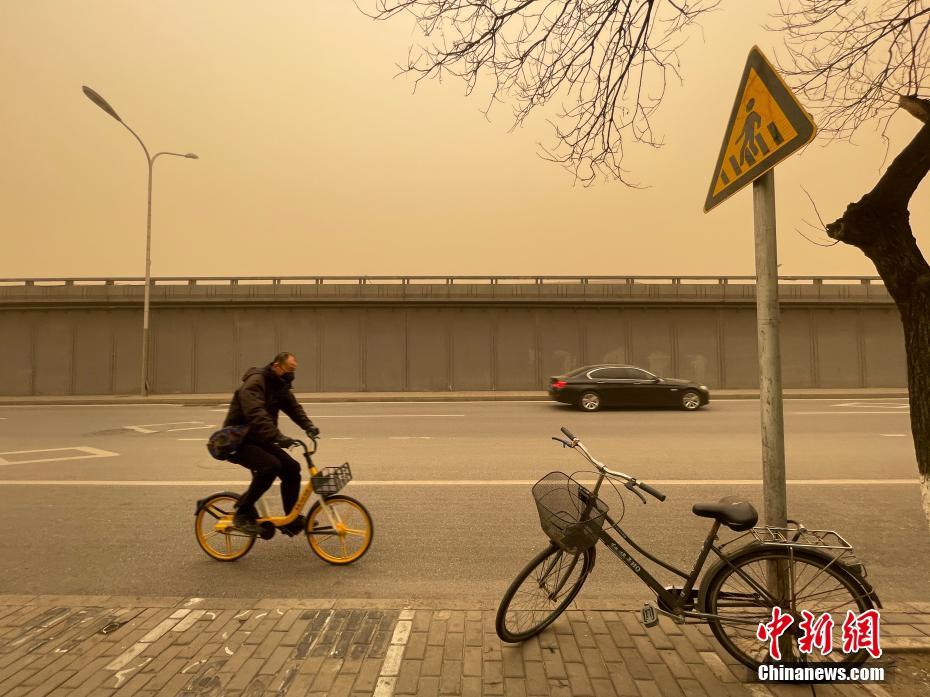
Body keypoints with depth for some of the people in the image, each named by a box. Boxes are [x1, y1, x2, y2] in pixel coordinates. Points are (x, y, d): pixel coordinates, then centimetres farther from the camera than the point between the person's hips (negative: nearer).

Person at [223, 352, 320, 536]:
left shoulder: (280, 386, 8)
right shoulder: (255, 383, -21)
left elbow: (294, 407, 4)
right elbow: (256, 415, -35)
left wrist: (308, 426, -14)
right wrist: (278, 437, -45)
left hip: (259, 439, 8)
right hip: (238, 441, -8)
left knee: (291, 468, -5)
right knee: (270, 465, -30)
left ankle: (292, 521, 6)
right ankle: (243, 514, -13)